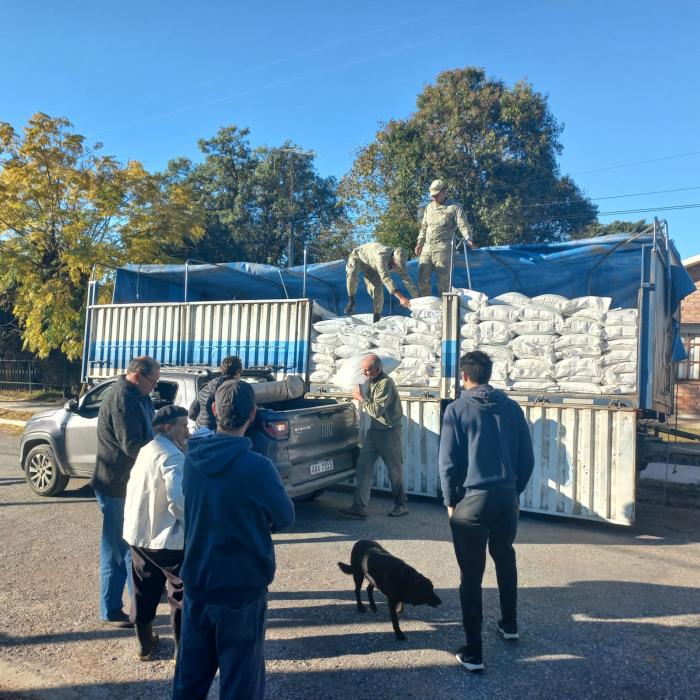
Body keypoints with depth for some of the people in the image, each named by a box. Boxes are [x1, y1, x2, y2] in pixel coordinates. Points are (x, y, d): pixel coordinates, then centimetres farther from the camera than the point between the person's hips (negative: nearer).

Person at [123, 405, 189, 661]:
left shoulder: (146, 450, 7)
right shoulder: (172, 456, -22)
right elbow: (178, 498, -34)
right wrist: (191, 521, -18)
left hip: (138, 534, 8)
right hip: (167, 539, -8)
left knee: (144, 592, 22)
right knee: (181, 594, 9)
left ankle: (144, 643, 35)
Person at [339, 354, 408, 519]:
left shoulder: (386, 383, -21)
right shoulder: (371, 381, 6)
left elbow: (376, 411, -24)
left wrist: (361, 399, -15)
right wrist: (361, 397, 1)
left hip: (389, 432, -8)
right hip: (374, 430, 8)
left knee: (395, 470, 7)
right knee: (363, 466, 1)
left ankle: (401, 505, 24)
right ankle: (359, 507, 4)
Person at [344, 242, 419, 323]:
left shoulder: (400, 262, -23)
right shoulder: (382, 255, -45)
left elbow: (408, 281, -15)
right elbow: (385, 277, -55)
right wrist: (400, 297, -64)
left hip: (371, 266, 5)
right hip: (358, 256, -5)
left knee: (377, 289, -10)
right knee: (352, 274, -37)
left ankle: (377, 318, 3)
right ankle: (351, 301, -15)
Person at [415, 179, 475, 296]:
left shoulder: (454, 208, 2)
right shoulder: (429, 207, 20)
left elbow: (463, 225, -7)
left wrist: (468, 238, -24)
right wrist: (419, 243, 17)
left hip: (442, 248, -6)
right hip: (427, 248, 6)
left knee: (443, 279, -5)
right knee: (422, 279, 4)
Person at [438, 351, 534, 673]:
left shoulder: (457, 409, -8)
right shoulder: (511, 407, 2)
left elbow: (448, 462, -9)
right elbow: (527, 457, 5)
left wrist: (450, 501, 3)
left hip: (471, 500, -4)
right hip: (507, 497, 4)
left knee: (471, 575, 4)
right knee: (505, 559, 26)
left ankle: (473, 652, 10)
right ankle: (509, 624, 42)